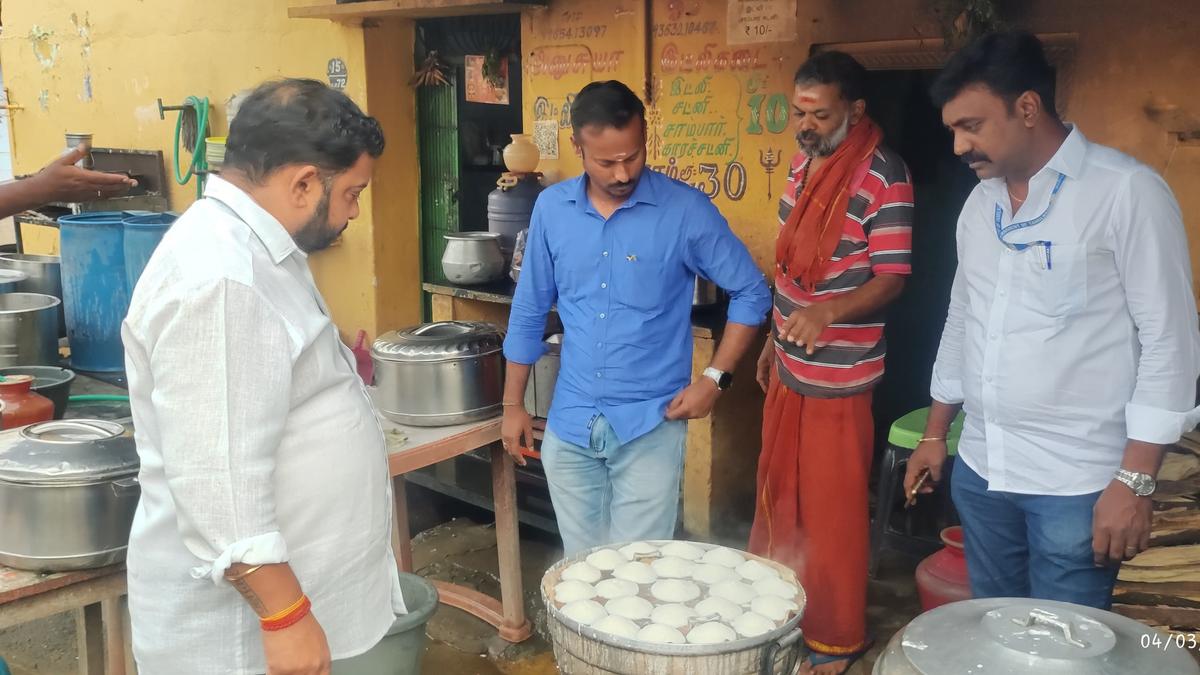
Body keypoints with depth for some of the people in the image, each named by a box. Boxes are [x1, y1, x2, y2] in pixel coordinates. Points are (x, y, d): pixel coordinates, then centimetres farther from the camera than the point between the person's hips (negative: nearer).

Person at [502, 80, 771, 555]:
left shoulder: (686, 210, -10)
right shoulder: (551, 207, 1)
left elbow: (751, 293, -1)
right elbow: (529, 310, 10)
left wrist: (716, 378, -8)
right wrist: (513, 404, 11)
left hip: (650, 426, -3)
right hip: (569, 425, 3)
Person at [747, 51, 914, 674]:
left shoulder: (882, 176, -17)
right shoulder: (803, 162, 7)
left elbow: (892, 278, -18)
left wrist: (826, 313, -35)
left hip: (839, 374, -7)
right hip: (789, 365, 8)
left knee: (831, 507, 4)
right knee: (778, 490, 18)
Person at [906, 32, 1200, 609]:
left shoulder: (1126, 192, -10)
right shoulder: (980, 202, 10)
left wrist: (1134, 482, -14)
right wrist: (936, 432, 19)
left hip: (1076, 484, -6)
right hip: (980, 471, 6)